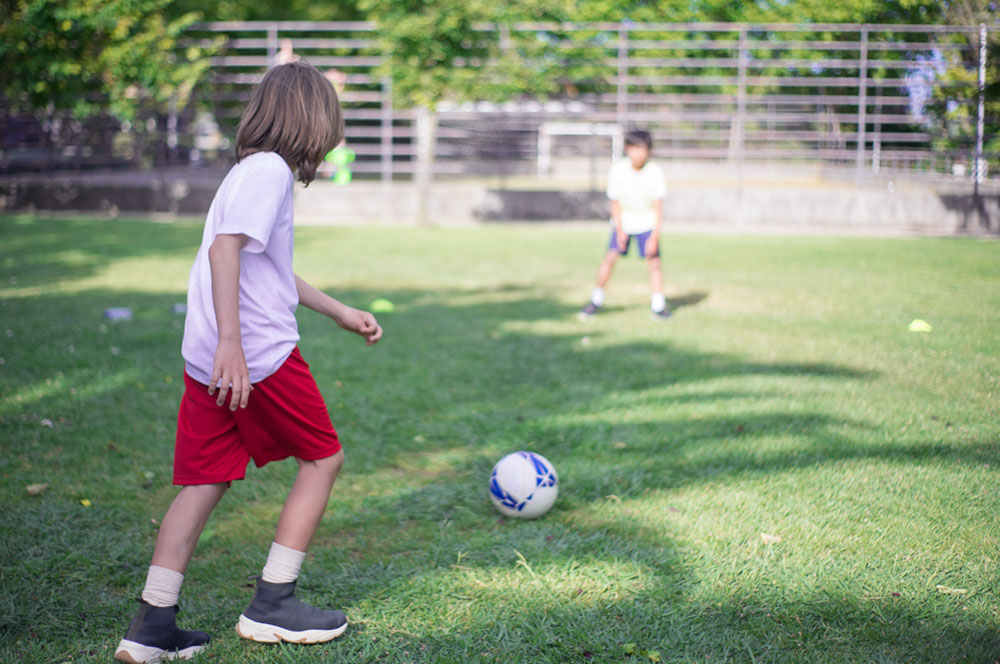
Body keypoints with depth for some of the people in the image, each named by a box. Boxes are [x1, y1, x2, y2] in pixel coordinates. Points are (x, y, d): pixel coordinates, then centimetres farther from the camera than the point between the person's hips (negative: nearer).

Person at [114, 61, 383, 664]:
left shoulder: (254, 170, 20)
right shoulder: (269, 170, -10)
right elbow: (225, 248, -24)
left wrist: (341, 312, 36)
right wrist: (231, 343, -29)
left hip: (209, 359, 9)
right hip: (261, 354, -9)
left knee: (204, 482, 9)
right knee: (323, 458, 8)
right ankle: (272, 605, 10)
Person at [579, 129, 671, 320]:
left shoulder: (655, 172, -19)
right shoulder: (617, 170, -18)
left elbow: (658, 207, -13)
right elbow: (615, 203, -8)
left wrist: (655, 236, -18)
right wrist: (619, 230, -15)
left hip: (647, 223, 0)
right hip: (623, 221, 0)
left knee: (654, 261, -10)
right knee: (610, 256, -11)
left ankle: (658, 306, 0)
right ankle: (596, 300, 4)